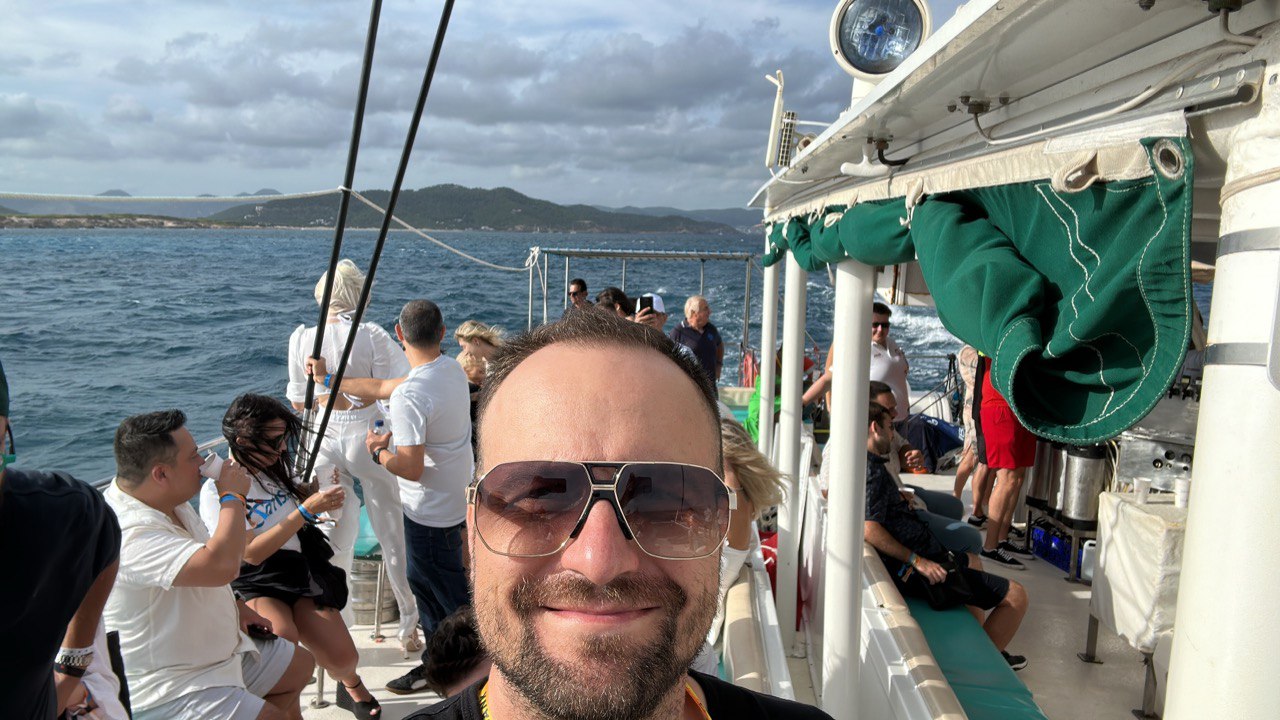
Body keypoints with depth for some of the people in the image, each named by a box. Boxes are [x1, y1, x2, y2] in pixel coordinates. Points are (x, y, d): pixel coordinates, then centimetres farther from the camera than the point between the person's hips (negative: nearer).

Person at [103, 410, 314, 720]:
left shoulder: (170, 499, 0)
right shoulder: (131, 534, -32)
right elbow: (221, 566, -44)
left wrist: (237, 607, 10)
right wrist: (233, 496, -29)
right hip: (167, 691, -10)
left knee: (300, 666, 17)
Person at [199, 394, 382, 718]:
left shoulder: (277, 468, 7)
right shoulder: (216, 490, -12)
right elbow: (252, 553, -19)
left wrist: (318, 495, 3)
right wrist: (307, 509, -23)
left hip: (300, 570, 5)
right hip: (255, 584, -5)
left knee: (343, 659, -8)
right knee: (283, 636, -37)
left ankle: (350, 684, 28)